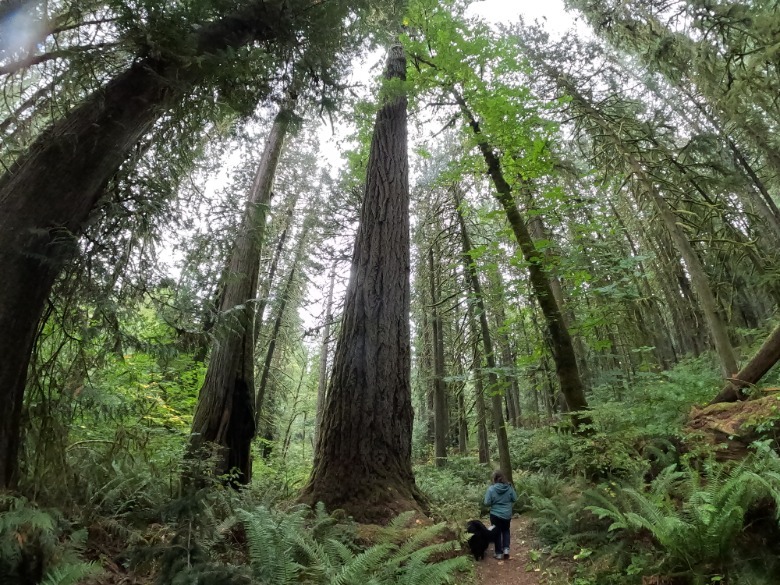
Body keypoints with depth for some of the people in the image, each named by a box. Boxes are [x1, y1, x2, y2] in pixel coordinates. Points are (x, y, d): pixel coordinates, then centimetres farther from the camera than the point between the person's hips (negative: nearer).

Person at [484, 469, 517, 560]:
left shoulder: (491, 489, -19)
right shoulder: (509, 487, -11)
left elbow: (487, 503, -17)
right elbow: (515, 499, 0)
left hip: (495, 515, -2)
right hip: (507, 515, 3)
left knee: (497, 533, 14)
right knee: (506, 531, 24)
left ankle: (499, 553, 21)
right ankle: (506, 549, 11)